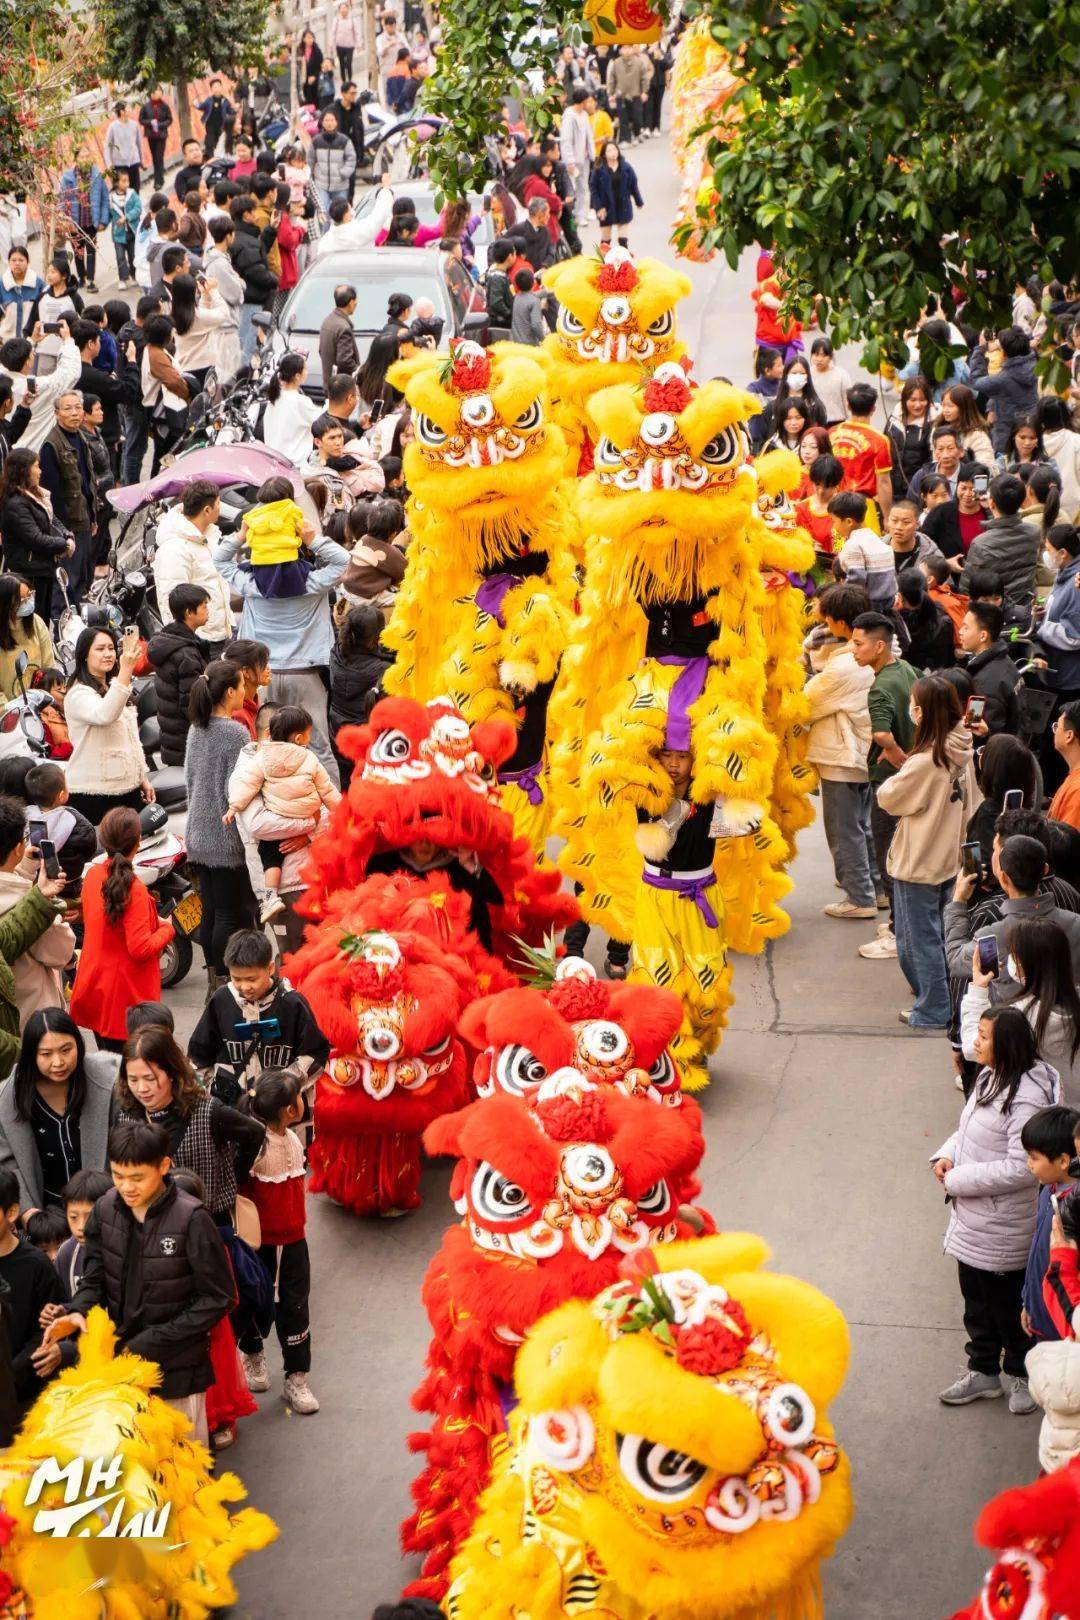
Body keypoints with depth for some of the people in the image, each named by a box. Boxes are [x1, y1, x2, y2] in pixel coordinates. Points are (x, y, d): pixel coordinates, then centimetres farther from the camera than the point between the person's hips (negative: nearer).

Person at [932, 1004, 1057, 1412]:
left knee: (1008, 1302, 12)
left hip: (1004, 1227, -8)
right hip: (973, 1220, 8)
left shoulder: (1026, 1098, -27)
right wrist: (947, 1156, -3)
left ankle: (1020, 1373, 33)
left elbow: (1021, 1168, -28)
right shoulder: (990, 1078, 1)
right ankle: (983, 1371, 38)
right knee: (976, 1299, 21)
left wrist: (960, 1180, -22)